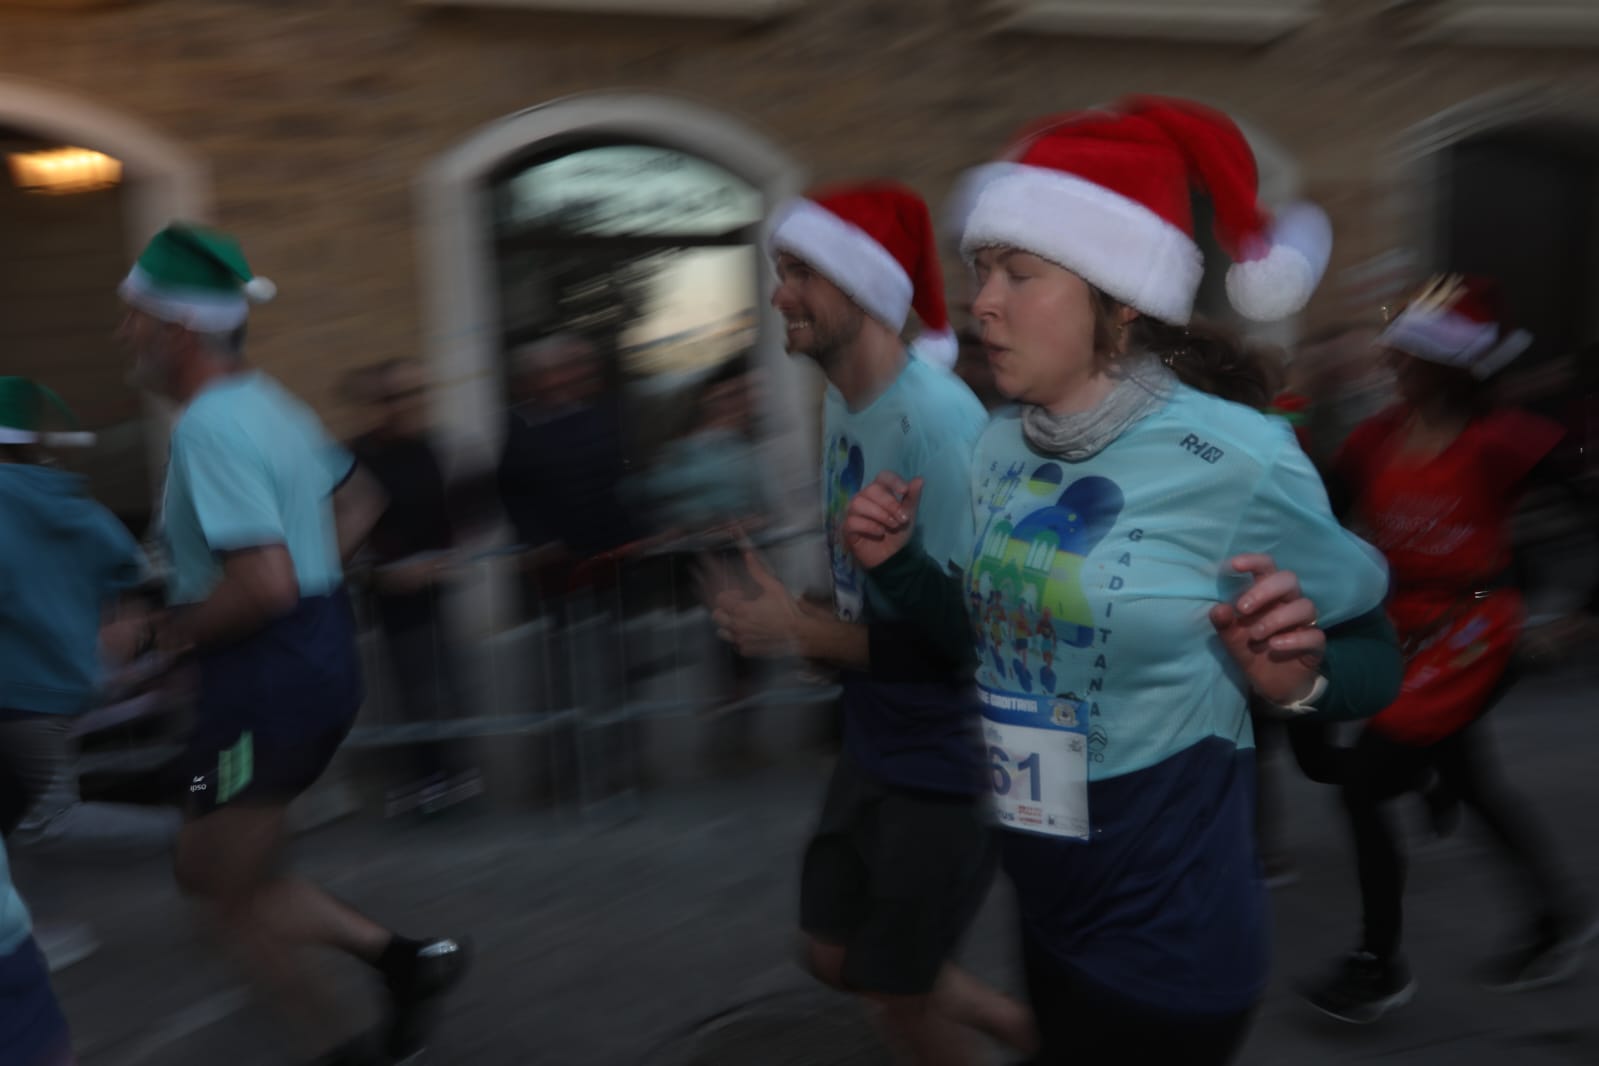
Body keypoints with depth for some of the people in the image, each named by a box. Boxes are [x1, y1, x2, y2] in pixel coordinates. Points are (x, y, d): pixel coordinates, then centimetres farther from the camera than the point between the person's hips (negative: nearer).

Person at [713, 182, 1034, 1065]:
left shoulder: (935, 418, -26)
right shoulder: (843, 400, 1)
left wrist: (804, 637, -22)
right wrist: (807, 628, -2)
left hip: (945, 765, -8)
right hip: (874, 747, 8)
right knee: (836, 956, 21)